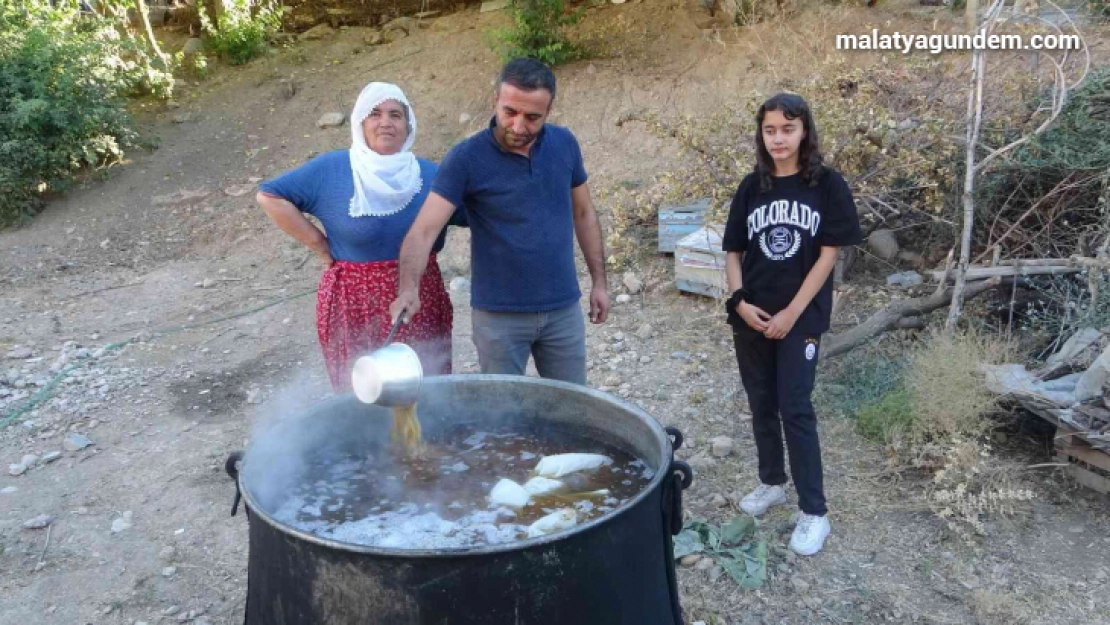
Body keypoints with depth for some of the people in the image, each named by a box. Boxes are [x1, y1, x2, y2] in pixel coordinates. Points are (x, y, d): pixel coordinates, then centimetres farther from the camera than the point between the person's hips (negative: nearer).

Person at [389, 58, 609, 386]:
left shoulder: (564, 144, -2)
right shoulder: (466, 158, -14)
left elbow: (583, 214, 10)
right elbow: (423, 230, -20)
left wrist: (599, 281, 8)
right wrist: (409, 289, -37)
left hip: (563, 310, 3)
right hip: (499, 315, -3)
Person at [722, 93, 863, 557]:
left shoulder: (827, 185, -5)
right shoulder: (751, 188, 4)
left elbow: (828, 254, -8)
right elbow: (733, 252, 7)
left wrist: (791, 313, -12)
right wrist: (739, 301, -8)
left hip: (801, 318, -4)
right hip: (751, 318, 4)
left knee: (795, 410, -4)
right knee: (762, 406, 13)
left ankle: (814, 512, 7)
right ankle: (771, 483, 32)